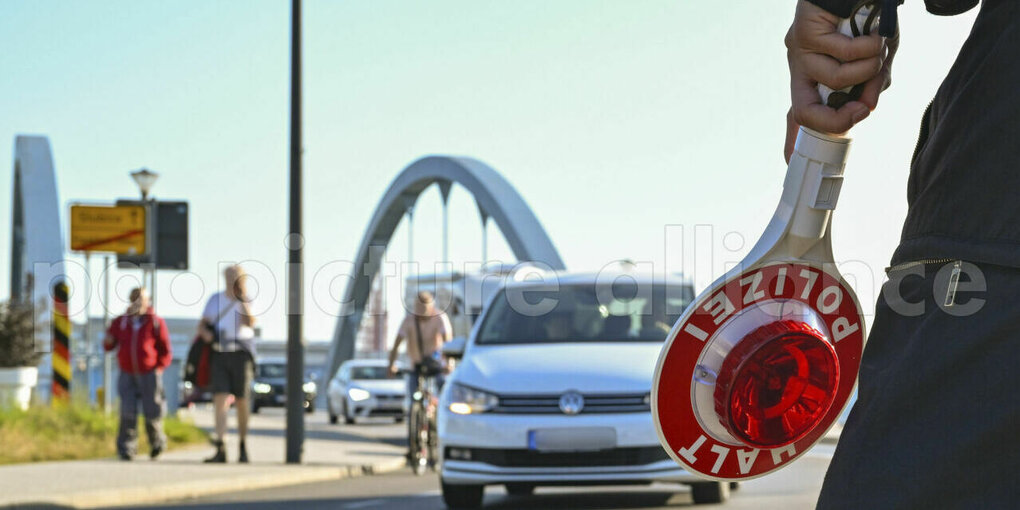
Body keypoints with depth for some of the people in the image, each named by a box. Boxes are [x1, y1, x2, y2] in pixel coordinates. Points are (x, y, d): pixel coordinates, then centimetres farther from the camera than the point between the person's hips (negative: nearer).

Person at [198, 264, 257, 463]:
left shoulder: (248, 301, 2)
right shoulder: (215, 299, 8)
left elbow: (250, 323, -15)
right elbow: (202, 324, 13)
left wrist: (242, 298, -19)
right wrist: (205, 333, -9)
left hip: (241, 355, -1)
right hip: (219, 355, 1)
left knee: (241, 402, 5)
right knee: (220, 399, -12)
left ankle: (243, 447, 22)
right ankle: (221, 449, -19)